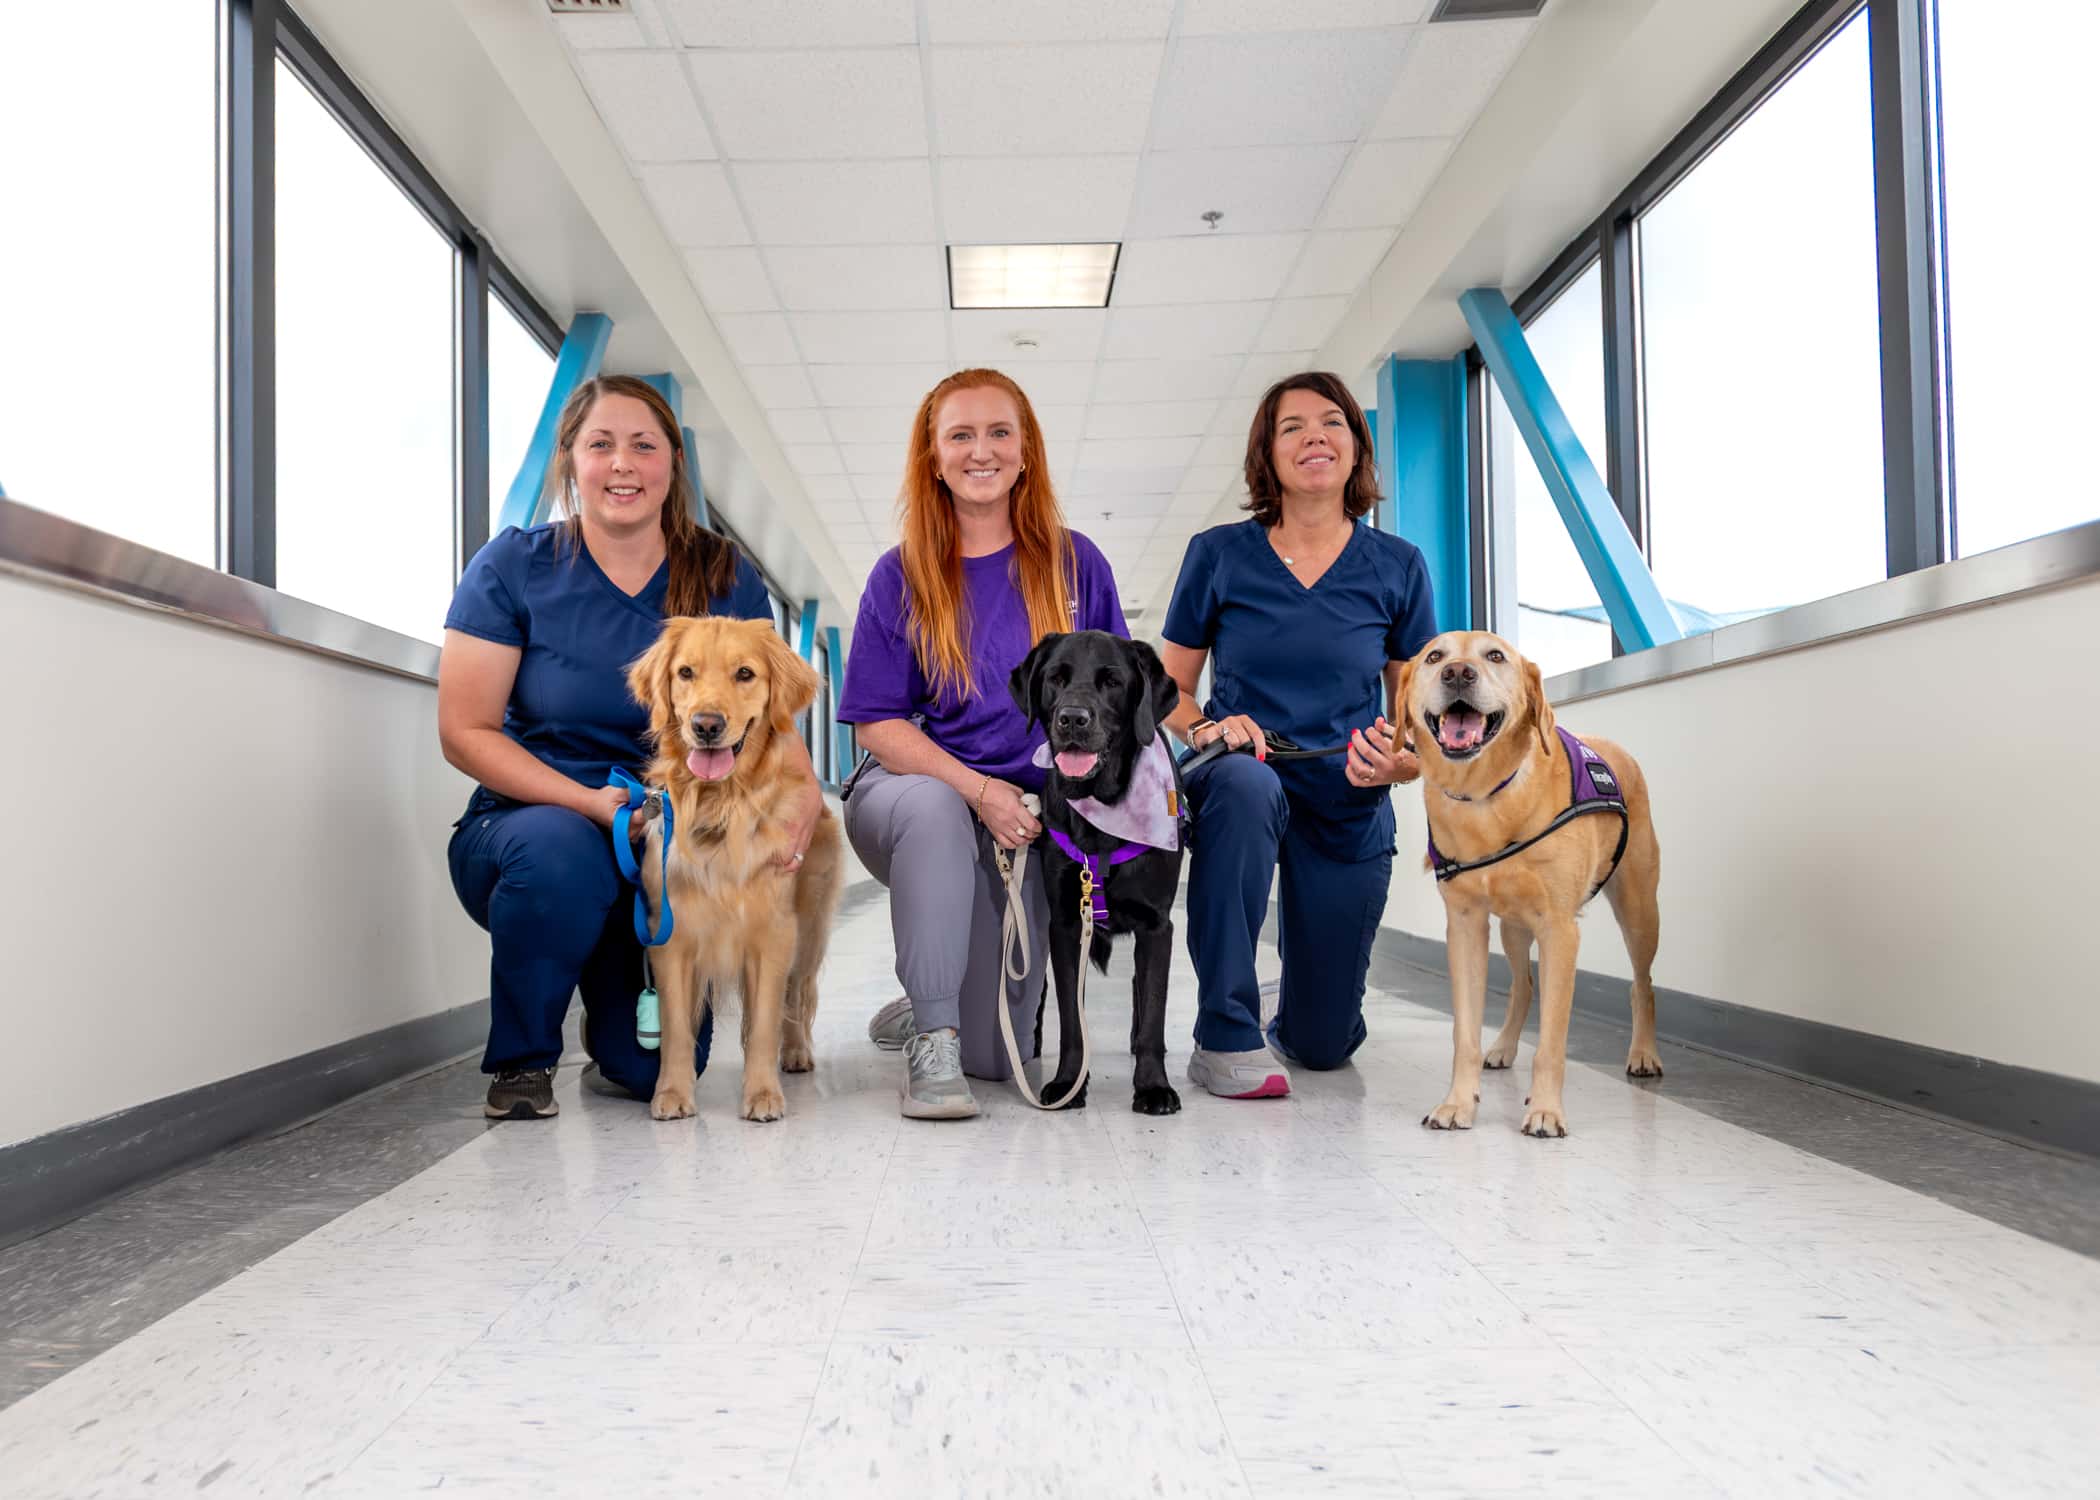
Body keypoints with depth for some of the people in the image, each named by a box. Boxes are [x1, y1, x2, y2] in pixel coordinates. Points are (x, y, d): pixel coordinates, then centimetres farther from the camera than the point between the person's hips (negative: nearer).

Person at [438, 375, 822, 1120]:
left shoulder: (726, 577, 0)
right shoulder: (512, 567, -6)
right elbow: (465, 730, -7)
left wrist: (805, 790, -20)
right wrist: (590, 800, -21)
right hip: (531, 822, -1)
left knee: (656, 1067, -11)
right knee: (559, 849, -38)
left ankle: (610, 1006, 29)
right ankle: (521, 1058, -9)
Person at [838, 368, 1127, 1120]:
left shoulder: (1075, 563, 3)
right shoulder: (901, 576, -1)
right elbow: (879, 725, -6)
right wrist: (977, 789, -20)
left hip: (1024, 822, 2)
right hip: (910, 793, -1)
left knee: (998, 1056, -5)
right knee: (933, 808, -41)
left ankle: (926, 1006, 32)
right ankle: (931, 1038, -25)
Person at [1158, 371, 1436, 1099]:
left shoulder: (1397, 567, -1)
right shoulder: (1217, 554, -3)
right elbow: (1168, 688, 3)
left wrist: (1402, 761, -19)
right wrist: (1206, 728, -19)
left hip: (1350, 812, 2)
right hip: (1239, 791, -1)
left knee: (1324, 1046, 6)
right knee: (1244, 781, -41)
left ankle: (1291, 1009, 48)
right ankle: (1227, 1036, -27)